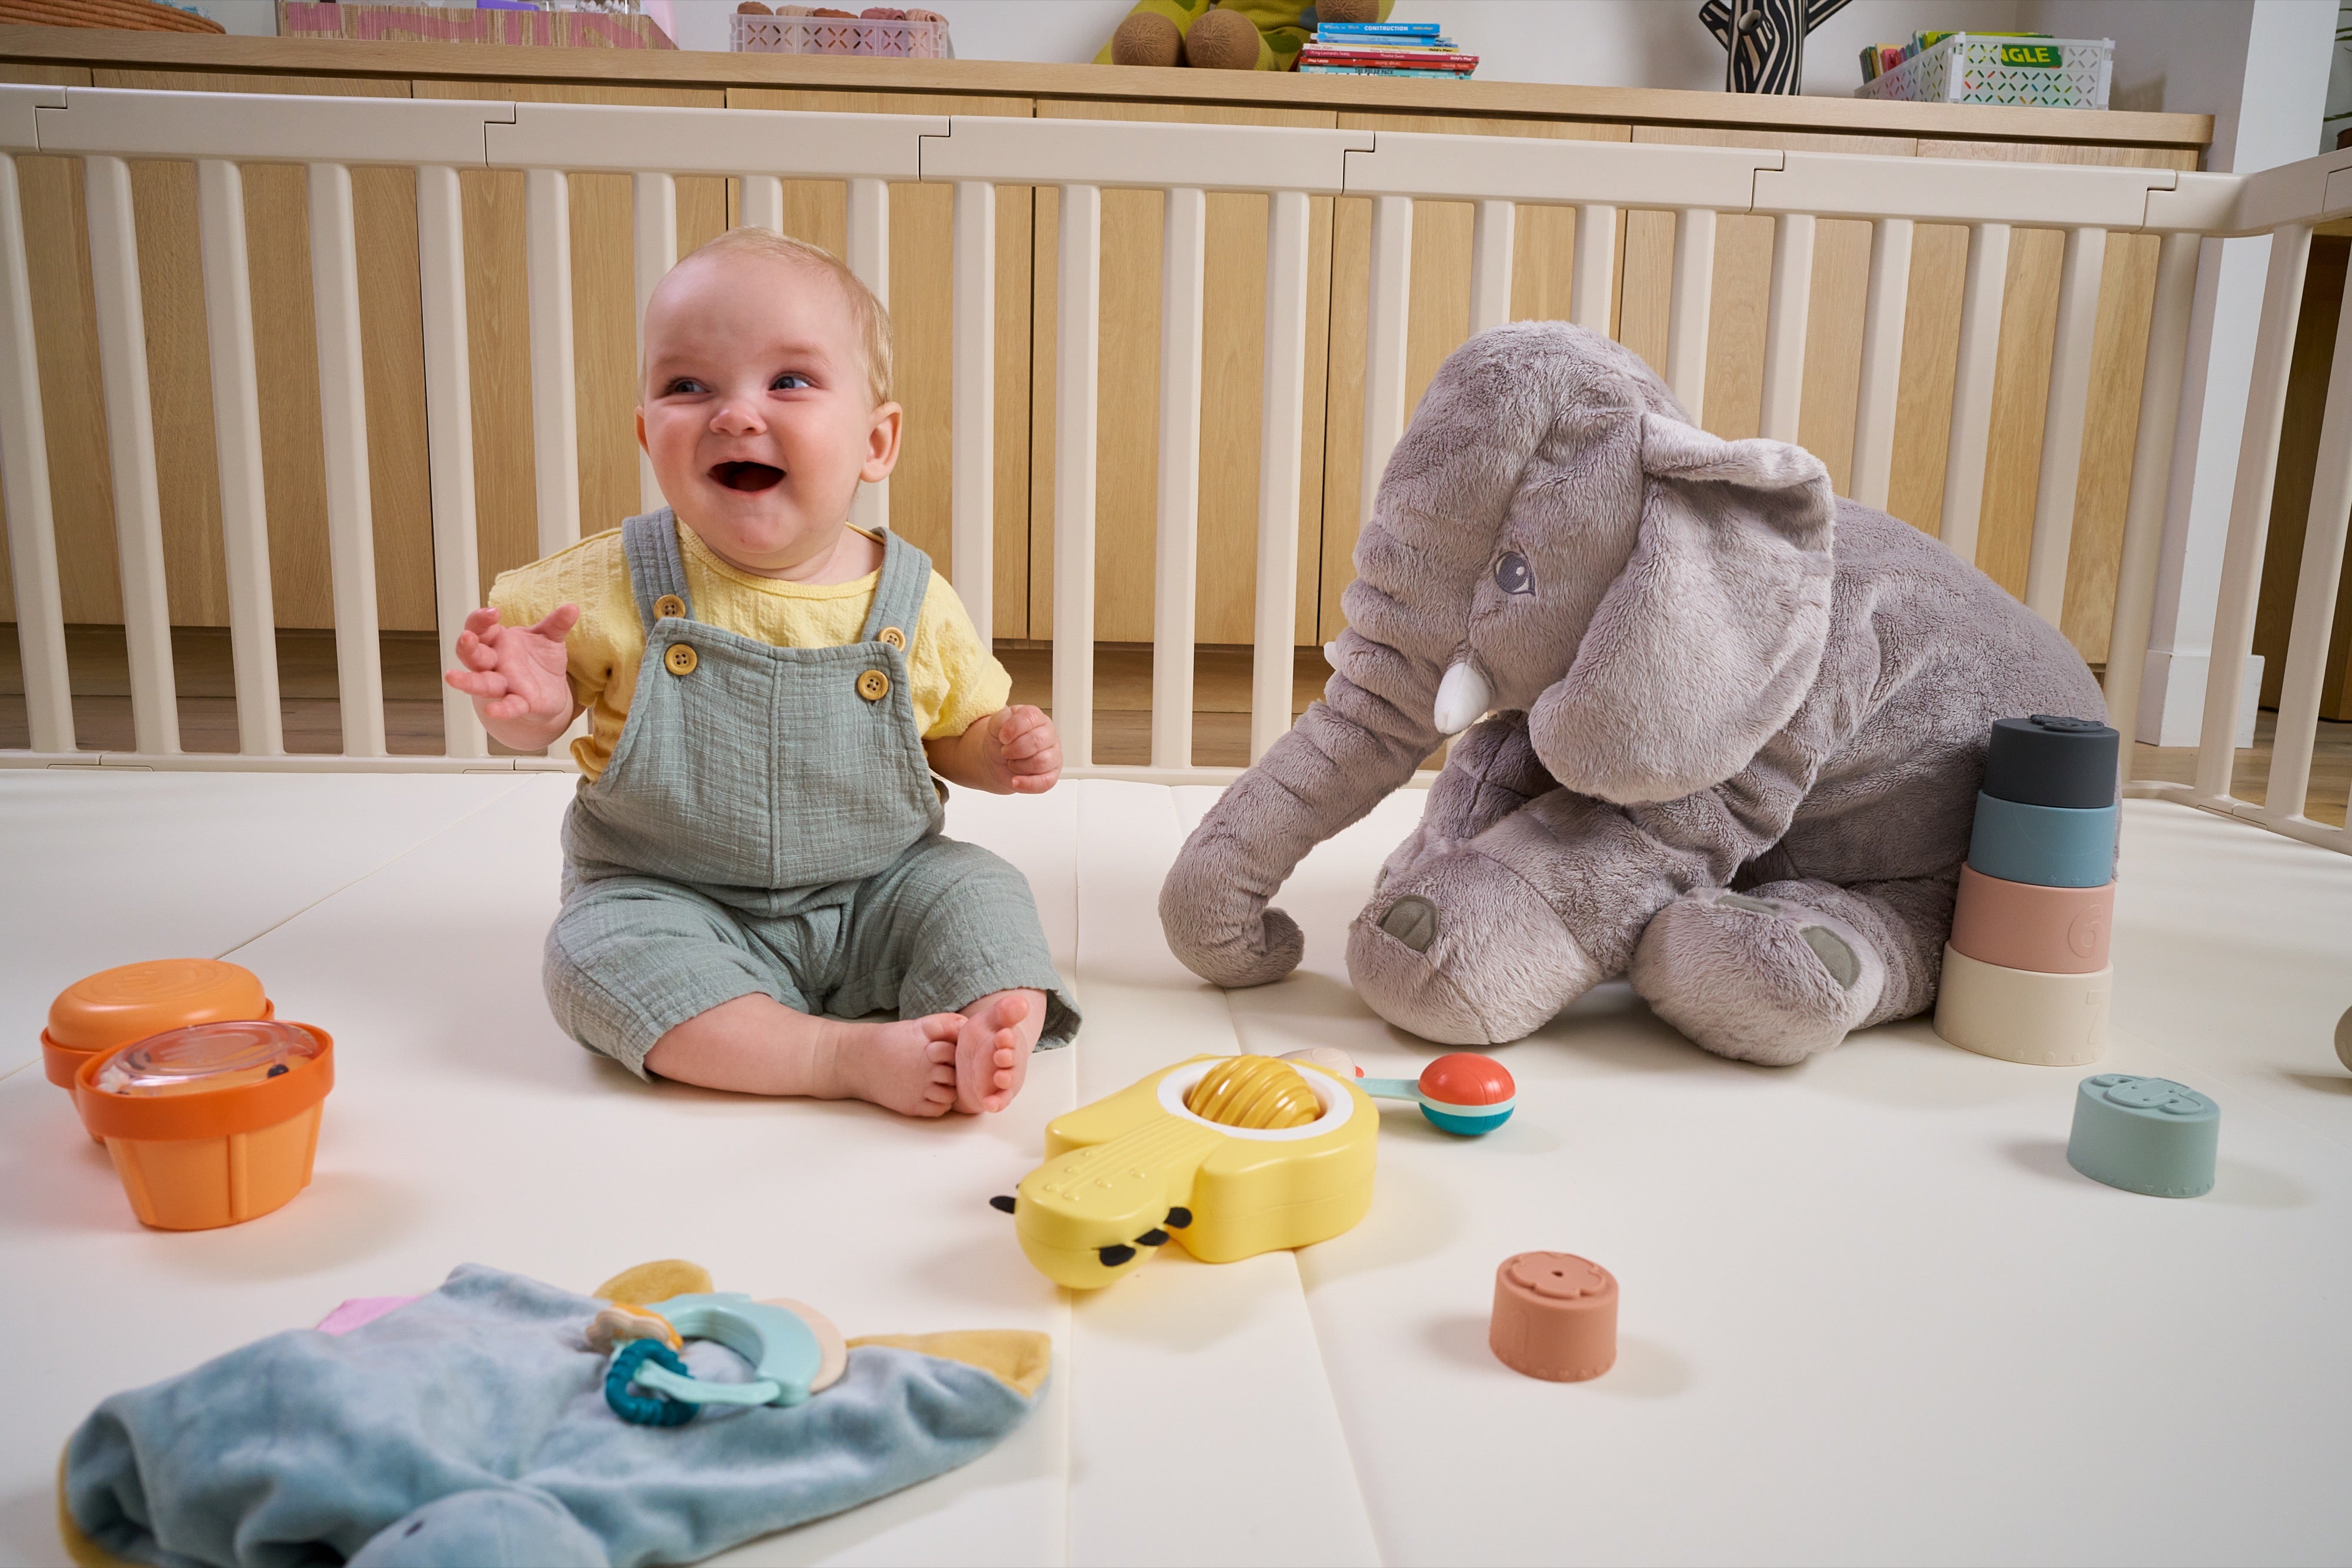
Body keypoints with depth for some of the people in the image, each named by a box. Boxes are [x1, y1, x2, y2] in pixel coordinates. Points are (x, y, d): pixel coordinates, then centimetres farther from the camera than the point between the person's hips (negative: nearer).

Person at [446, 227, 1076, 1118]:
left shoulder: (916, 607, -6)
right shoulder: (613, 589, -9)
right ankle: (846, 1055, -29)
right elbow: (534, 718, 3)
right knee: (600, 952, -27)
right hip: (671, 902, 0)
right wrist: (530, 707, -21)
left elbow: (957, 731, 10)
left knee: (979, 894, -19)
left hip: (877, 893, 1)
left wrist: (1000, 752, -13)